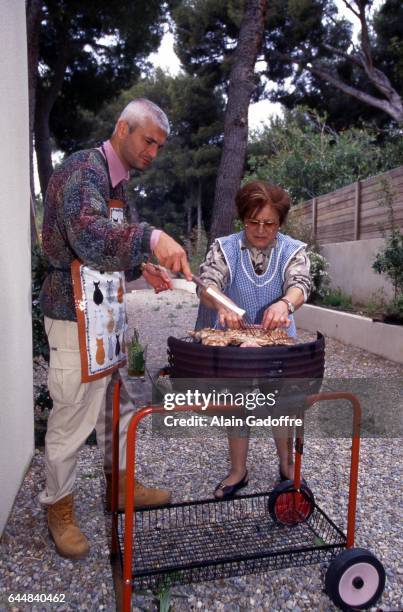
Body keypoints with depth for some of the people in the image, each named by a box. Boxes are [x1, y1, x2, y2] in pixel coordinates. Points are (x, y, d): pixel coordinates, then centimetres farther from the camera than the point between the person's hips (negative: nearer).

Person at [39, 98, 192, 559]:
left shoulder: (117, 182, 15)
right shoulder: (83, 170, -15)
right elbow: (88, 238, -33)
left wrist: (141, 266, 4)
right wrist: (151, 238, -43)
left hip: (108, 313, 10)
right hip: (76, 316, -9)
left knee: (115, 407, 19)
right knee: (72, 417, 3)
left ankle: (119, 485, 37)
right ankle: (59, 508, 24)